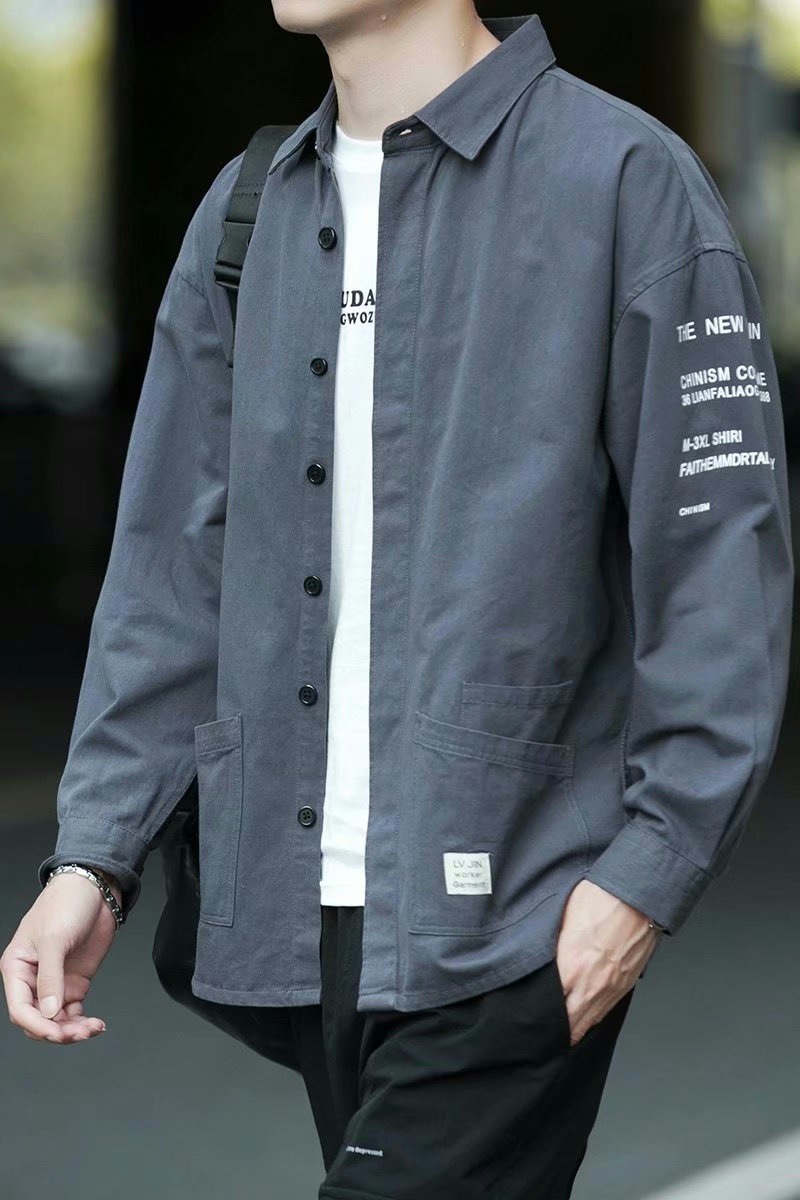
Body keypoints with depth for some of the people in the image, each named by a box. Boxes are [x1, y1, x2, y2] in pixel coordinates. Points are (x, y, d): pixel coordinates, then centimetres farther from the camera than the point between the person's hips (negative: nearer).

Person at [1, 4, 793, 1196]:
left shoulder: (622, 179, -6)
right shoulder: (247, 212, 12)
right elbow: (174, 567, 13)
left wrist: (653, 864, -13)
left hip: (509, 917, -5)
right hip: (302, 915, 6)